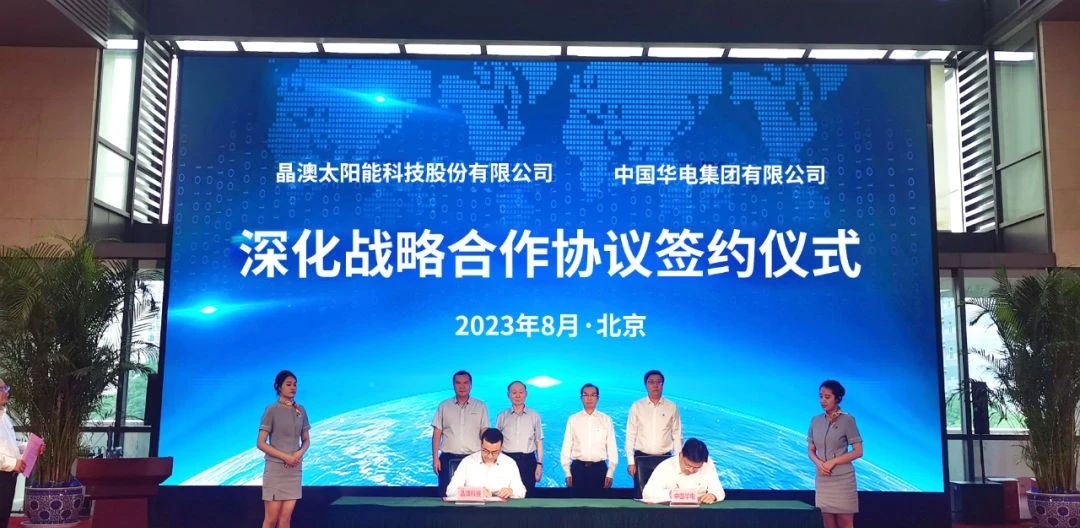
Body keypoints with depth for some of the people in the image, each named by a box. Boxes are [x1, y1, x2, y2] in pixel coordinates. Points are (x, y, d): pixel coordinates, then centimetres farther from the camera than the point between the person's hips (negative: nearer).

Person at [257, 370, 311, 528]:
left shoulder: (301, 411, 7)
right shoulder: (272, 410, -7)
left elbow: (306, 440, 12)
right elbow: (261, 443, -10)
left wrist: (300, 453, -9)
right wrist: (285, 457, -16)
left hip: (294, 470, 4)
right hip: (275, 469, -4)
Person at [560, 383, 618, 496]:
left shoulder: (606, 420, 4)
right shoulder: (573, 419, 4)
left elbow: (612, 447, 3)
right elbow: (566, 447, 4)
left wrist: (610, 473, -2)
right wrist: (567, 473, 0)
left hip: (599, 468, 0)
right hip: (578, 468, 0)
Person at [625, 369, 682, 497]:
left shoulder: (672, 407, 2)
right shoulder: (637, 406, 1)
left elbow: (677, 436, 3)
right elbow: (630, 435, 2)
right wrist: (631, 461, -3)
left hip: (664, 459, 0)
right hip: (642, 459, 0)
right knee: (641, 496, 1)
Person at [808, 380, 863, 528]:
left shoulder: (847, 420, -6)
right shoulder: (816, 421, 8)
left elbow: (858, 451, -7)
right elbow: (811, 450, 12)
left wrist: (833, 461, -15)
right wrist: (818, 463, -9)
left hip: (842, 479, -4)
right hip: (822, 479, 5)